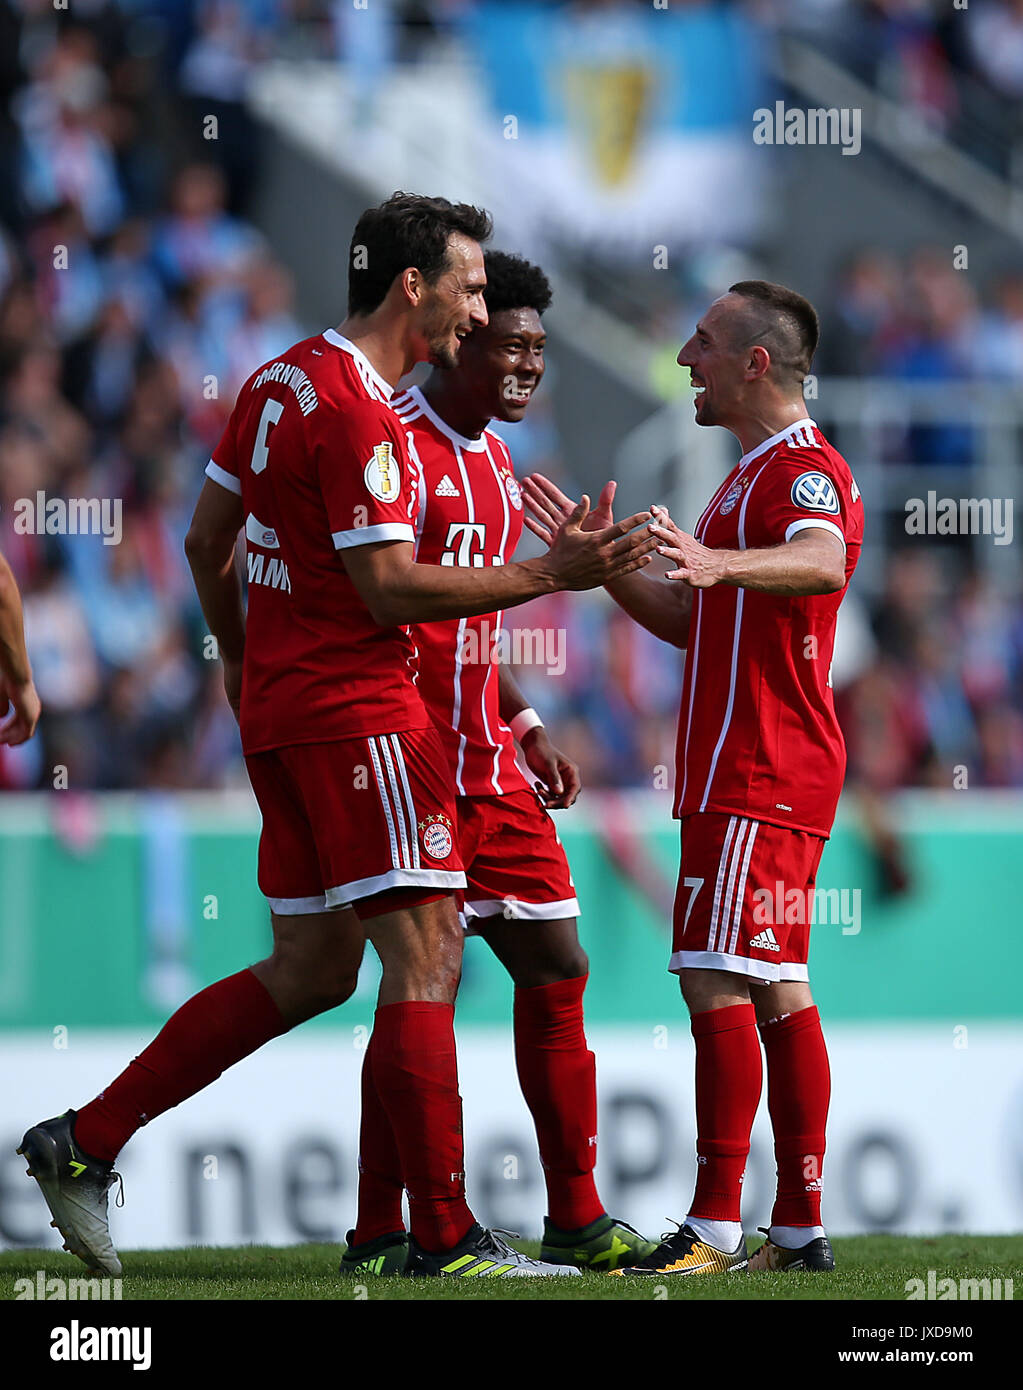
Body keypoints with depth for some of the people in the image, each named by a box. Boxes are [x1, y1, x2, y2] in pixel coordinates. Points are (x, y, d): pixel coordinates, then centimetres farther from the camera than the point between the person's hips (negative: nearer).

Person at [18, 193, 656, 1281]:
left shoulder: (281, 380, 13)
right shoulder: (358, 410, -16)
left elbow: (207, 538, 20)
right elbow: (390, 589, -19)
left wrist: (239, 662, 32)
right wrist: (550, 575, -17)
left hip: (279, 705, 10)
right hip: (359, 711, -10)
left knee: (311, 969, 13)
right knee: (424, 955, -9)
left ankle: (83, 1144, 13)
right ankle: (445, 1239, -10)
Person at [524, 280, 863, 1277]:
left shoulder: (803, 468, -12)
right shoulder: (755, 474, 22)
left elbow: (821, 562, -35)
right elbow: (691, 622, 28)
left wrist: (722, 562, -53)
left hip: (760, 775, -11)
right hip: (747, 774, 11)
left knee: (717, 979, -13)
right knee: (774, 990, 9)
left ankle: (715, 1229, -15)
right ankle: (800, 1230, 11)